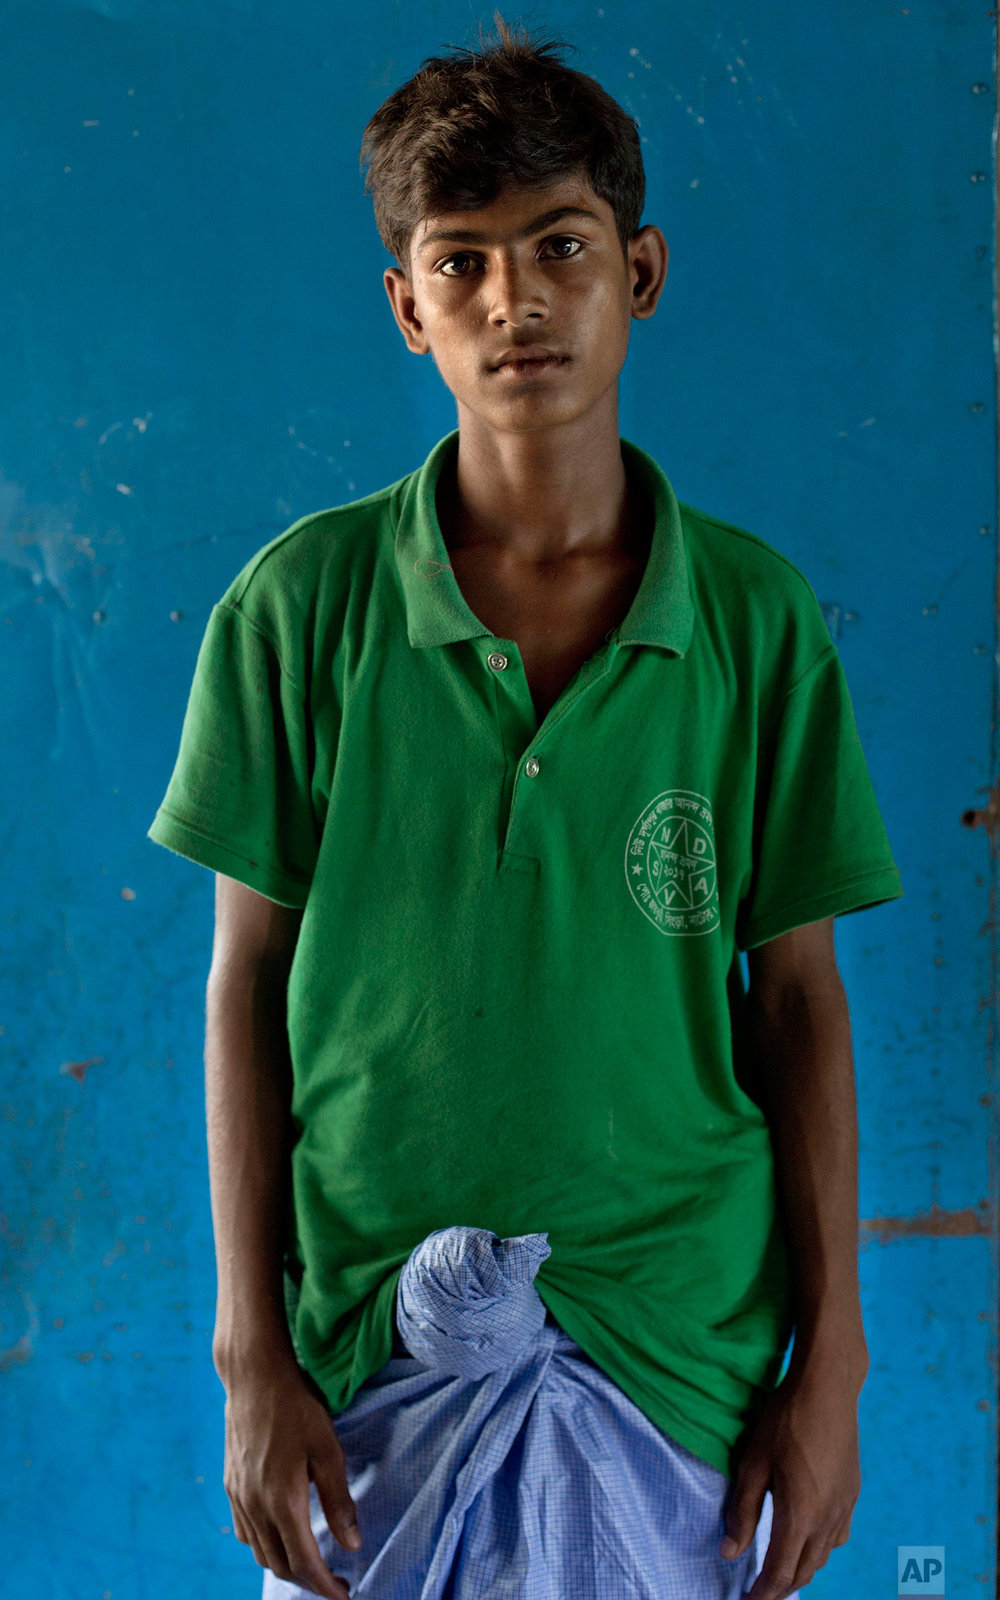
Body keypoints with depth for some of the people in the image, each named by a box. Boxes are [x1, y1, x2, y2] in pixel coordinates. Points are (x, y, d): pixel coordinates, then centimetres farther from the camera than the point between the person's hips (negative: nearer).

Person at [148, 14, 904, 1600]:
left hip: (681, 1341, 1)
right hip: (370, 1343, 0)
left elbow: (800, 997, 1)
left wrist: (832, 1358, 0)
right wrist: (250, 1350, -3)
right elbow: (248, 981, -1)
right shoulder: (302, 603, -6)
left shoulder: (756, 616, -4)